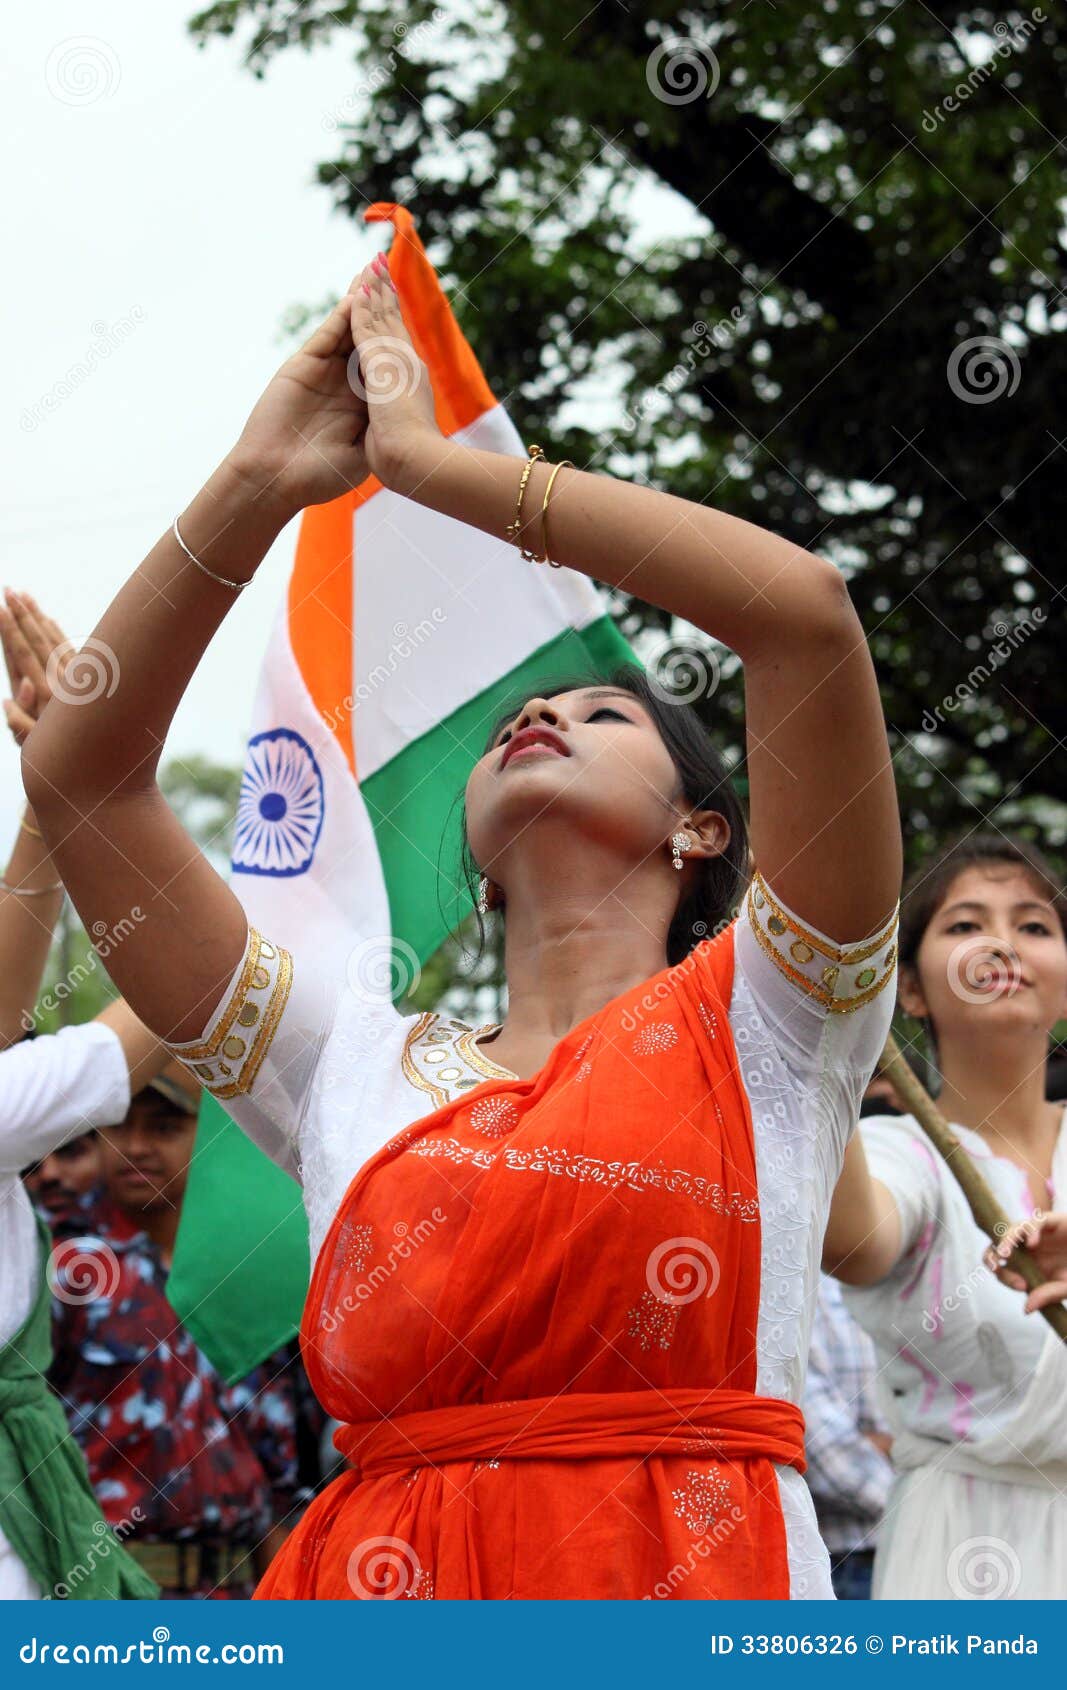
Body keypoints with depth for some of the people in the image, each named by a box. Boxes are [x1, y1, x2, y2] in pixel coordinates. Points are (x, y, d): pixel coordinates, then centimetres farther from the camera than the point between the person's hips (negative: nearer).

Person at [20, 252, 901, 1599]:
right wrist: (258, 484, 6)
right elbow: (79, 776, 13)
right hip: (371, 1579, 3)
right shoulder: (353, 1069, 16)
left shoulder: (754, 1024, 8)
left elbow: (806, 609, -5)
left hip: (693, 1584, -3)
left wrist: (429, 461, 0)